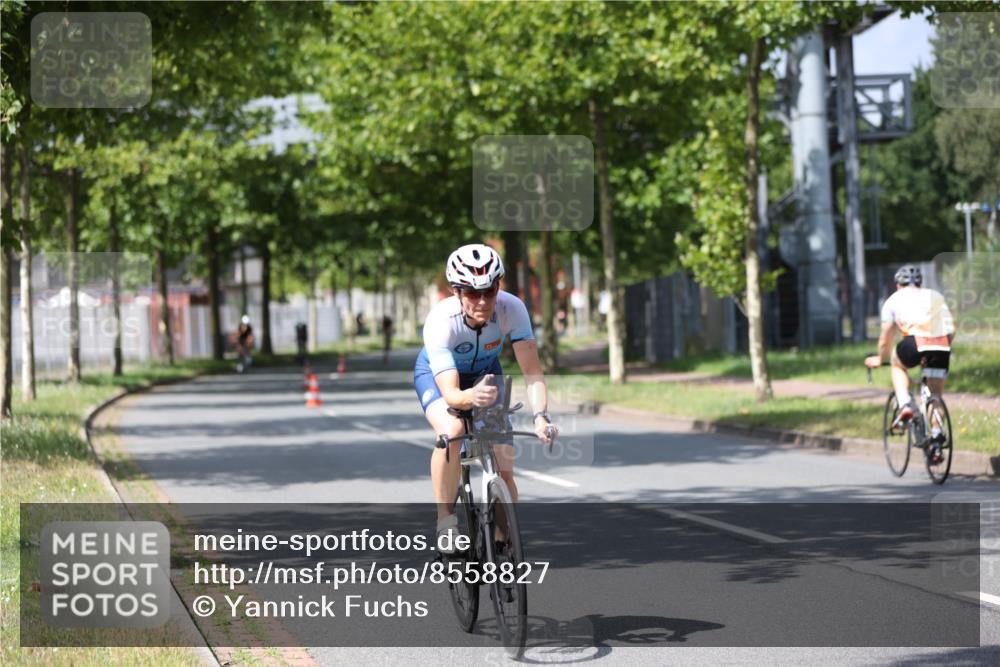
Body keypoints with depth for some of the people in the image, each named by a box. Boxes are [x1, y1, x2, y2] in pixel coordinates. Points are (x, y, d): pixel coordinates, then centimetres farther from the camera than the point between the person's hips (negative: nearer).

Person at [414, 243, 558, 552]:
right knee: (452, 431, -35)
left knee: (504, 466, -9)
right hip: (437, 374, -3)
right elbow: (450, 393, -44)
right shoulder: (440, 321, -38)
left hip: (484, 373, 3)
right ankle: (445, 520, -18)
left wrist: (541, 416, -49)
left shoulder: (512, 309, -33)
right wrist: (472, 397, -67)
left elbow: (532, 371, -33)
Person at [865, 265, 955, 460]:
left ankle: (905, 405, 11)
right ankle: (936, 435, 7)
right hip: (941, 346, 2)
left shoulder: (894, 300, 24)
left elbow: (885, 336, 27)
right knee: (935, 394, 17)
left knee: (898, 363, 30)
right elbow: (951, 330, 23)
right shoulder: (936, 296, 29)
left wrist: (880, 359, 42)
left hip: (915, 344, -2)